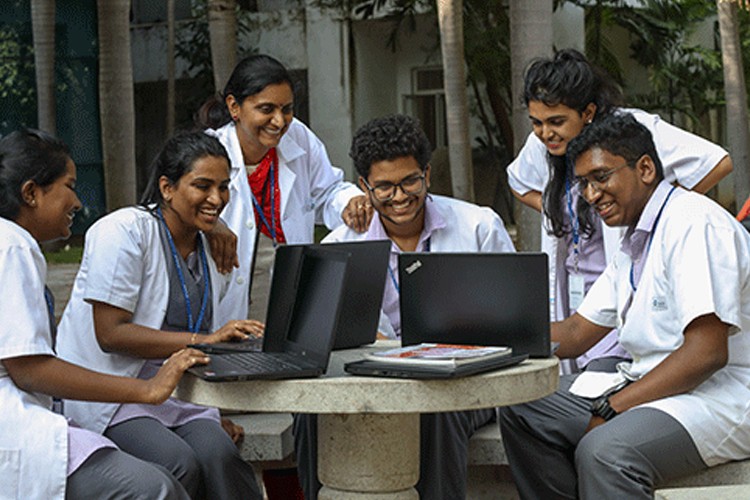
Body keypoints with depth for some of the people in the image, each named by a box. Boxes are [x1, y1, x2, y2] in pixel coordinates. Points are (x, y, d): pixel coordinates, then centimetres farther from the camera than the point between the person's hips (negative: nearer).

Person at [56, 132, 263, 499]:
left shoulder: (210, 251, 14)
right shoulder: (124, 232, -10)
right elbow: (110, 334, -17)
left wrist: (218, 415, 4)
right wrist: (204, 340, -21)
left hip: (178, 395, 6)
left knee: (218, 453, -26)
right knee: (179, 463, -31)